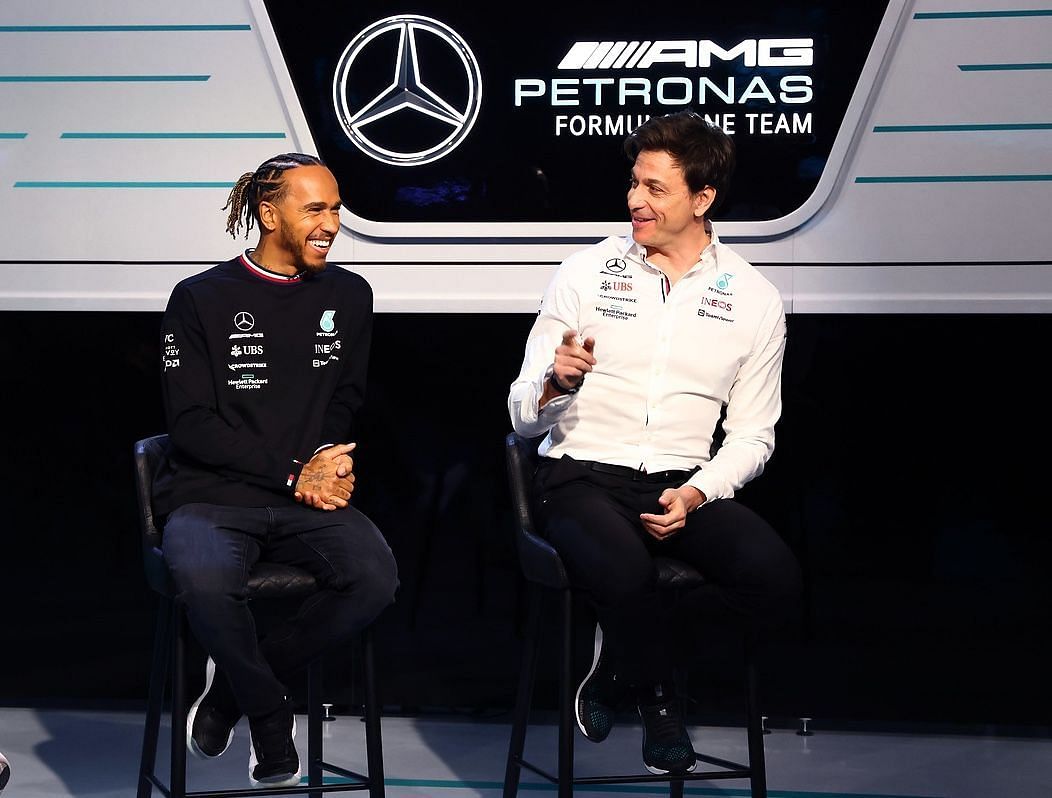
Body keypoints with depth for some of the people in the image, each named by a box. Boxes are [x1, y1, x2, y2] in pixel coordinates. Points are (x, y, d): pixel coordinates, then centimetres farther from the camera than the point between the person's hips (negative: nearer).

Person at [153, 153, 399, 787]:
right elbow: (192, 425, -5)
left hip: (308, 500, 3)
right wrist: (293, 473, -13)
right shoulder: (202, 299, 1)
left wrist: (330, 468, -6)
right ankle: (274, 736, -13)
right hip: (211, 497, -3)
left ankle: (234, 683, -5)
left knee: (375, 577, -28)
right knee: (205, 579, -38)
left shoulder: (348, 296, 13)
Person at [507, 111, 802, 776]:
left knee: (776, 576, -28)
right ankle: (658, 696, -1)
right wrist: (556, 385, -20)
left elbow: (752, 435, 9)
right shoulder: (585, 274, 4)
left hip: (685, 485, 2)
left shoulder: (755, 300, 7)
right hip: (584, 475, -2)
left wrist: (694, 496, -10)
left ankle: (625, 654, 1)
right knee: (624, 569, -37)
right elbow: (525, 418, 4)